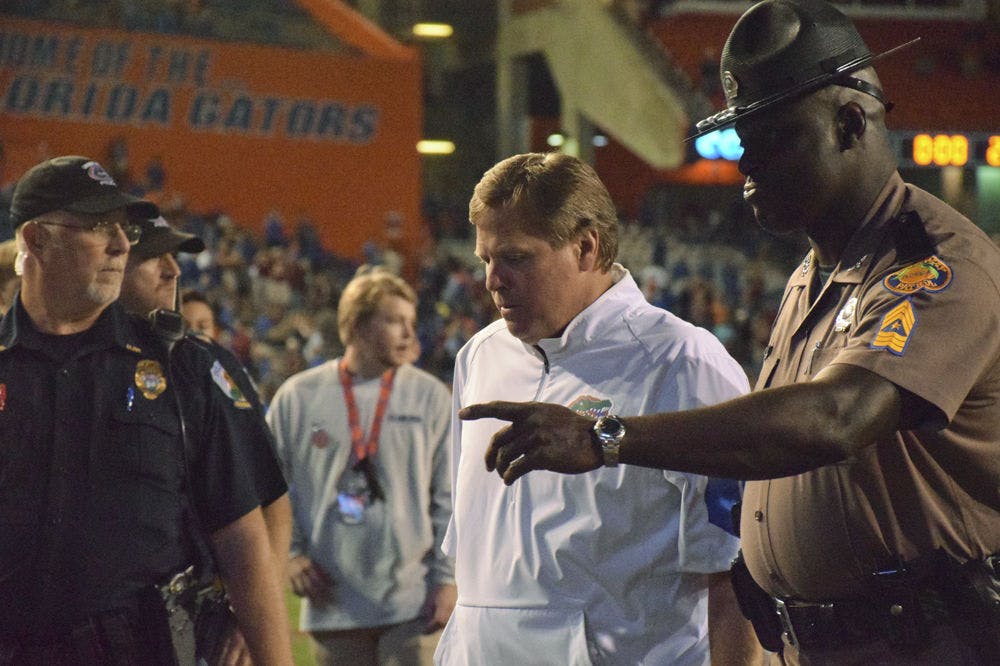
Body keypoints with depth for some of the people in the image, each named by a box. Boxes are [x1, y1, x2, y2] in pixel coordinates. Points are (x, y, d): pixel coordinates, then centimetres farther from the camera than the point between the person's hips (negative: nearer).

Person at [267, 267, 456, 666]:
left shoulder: (431, 397, 3)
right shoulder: (298, 397, 3)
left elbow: (450, 498, 3)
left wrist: (447, 577, -2)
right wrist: (290, 553, -1)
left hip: (413, 603, -1)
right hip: (333, 604, 1)